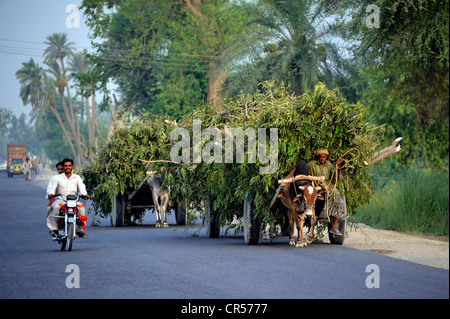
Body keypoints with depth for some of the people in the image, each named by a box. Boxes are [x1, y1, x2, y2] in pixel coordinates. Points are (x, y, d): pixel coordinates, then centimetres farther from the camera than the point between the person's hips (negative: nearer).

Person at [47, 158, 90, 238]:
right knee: (56, 208, -34)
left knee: (81, 208, -29)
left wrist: (85, 194, -19)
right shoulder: (58, 178, 14)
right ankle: (54, 228, -27)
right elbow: (52, 188, 5)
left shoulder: (77, 177, 17)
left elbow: (82, 188, 4)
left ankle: (80, 230, -19)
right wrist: (51, 194, -20)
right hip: (60, 199, -1)